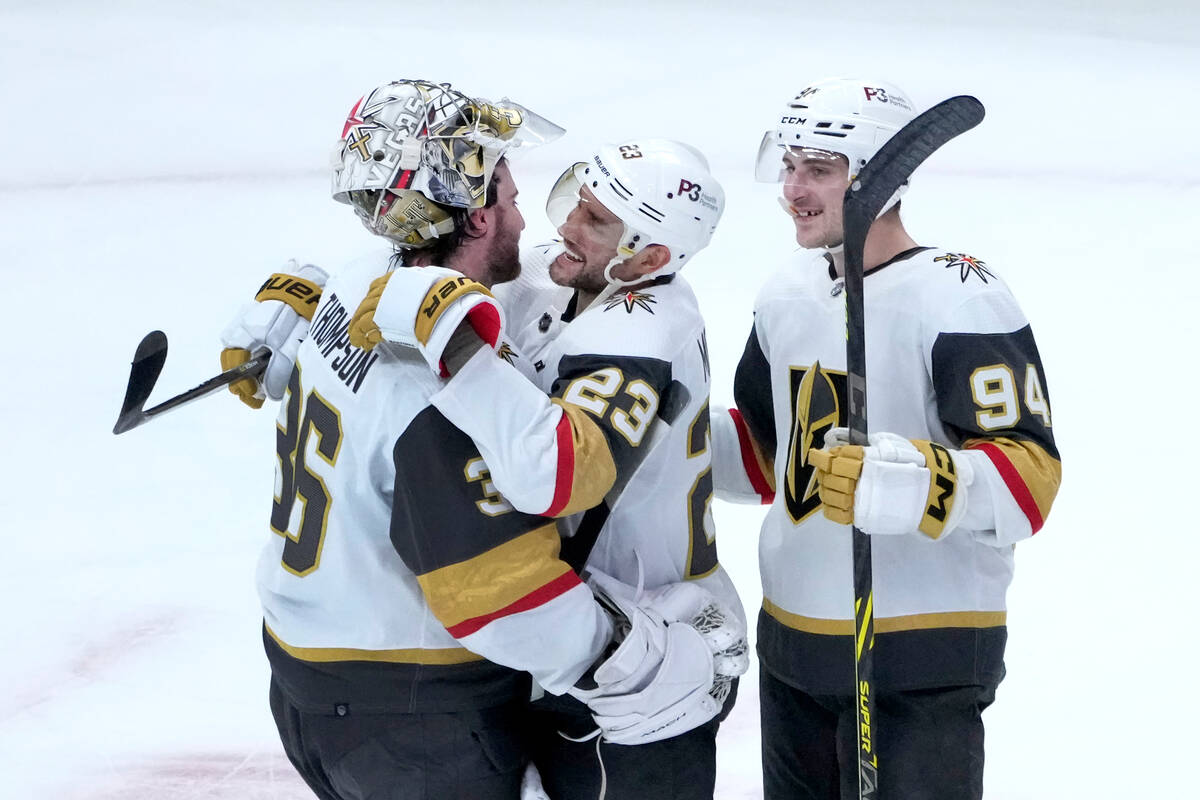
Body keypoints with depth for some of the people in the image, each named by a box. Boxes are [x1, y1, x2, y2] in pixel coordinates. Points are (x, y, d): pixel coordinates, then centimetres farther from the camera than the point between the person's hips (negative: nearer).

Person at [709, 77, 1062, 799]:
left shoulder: (959, 299, -16)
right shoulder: (788, 294, 9)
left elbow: (1029, 475, -22)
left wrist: (915, 483, -38)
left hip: (922, 663, -7)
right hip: (791, 647, 8)